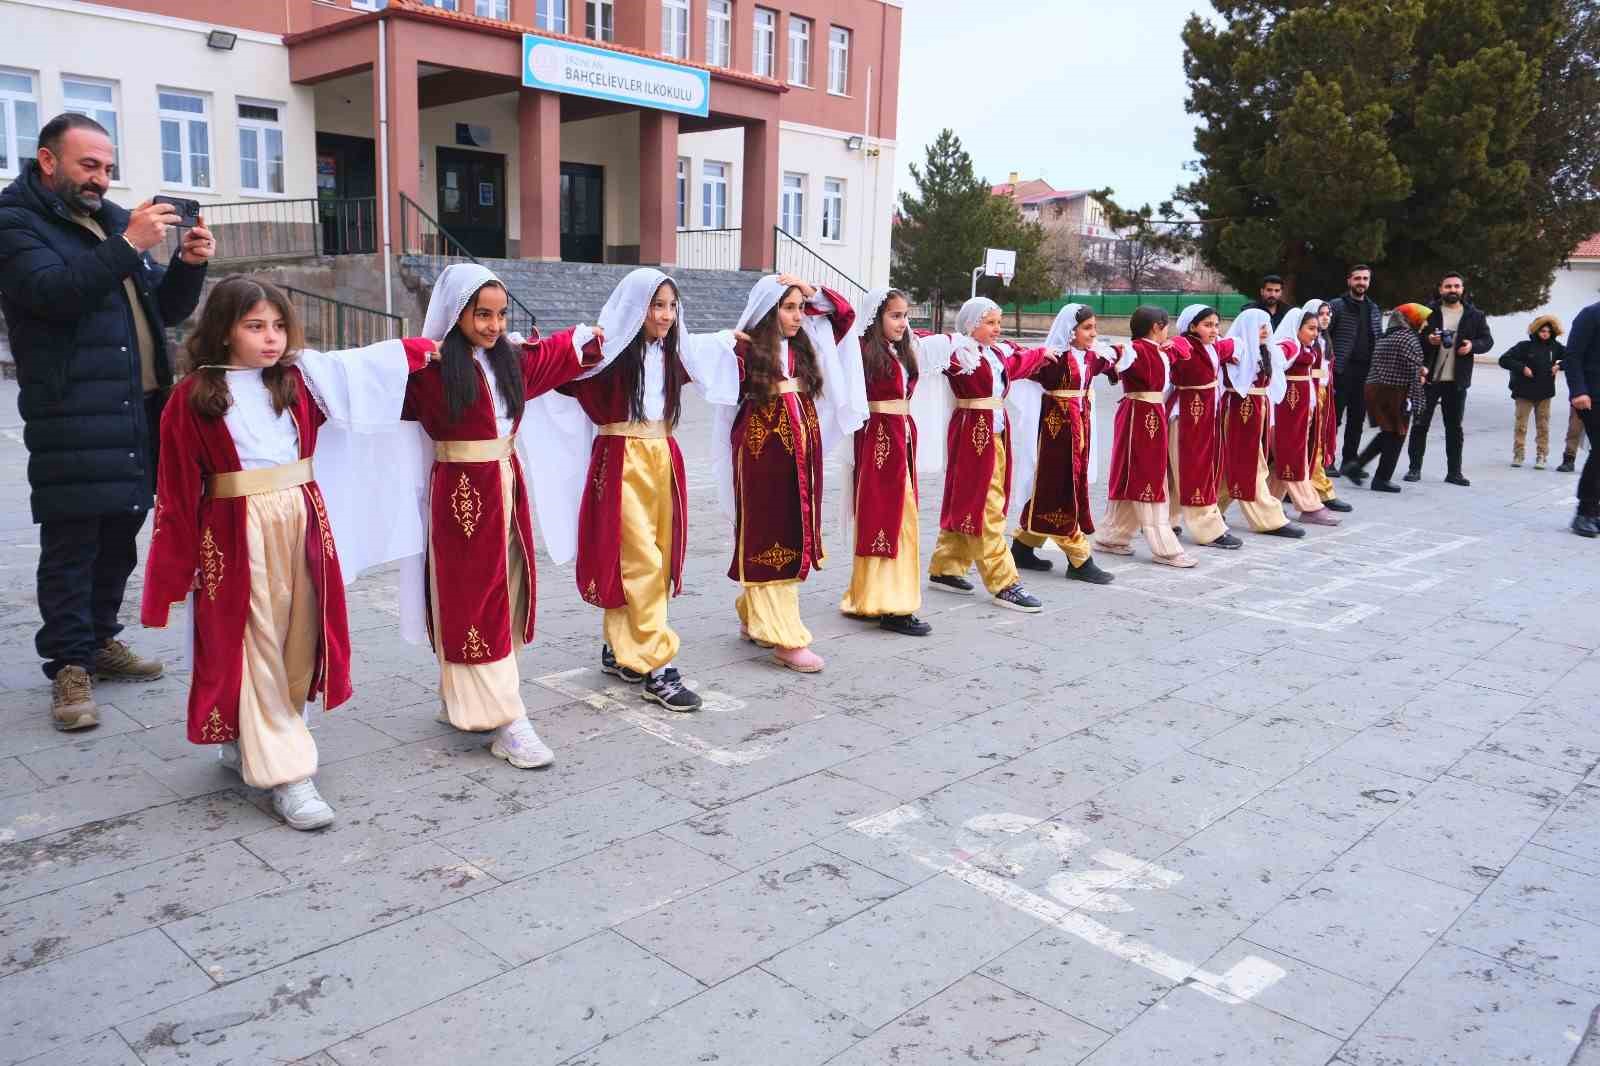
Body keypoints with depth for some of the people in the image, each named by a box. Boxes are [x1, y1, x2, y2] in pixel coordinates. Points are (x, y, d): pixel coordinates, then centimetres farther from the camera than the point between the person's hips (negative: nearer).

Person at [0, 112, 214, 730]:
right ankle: (69, 666, 5)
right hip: (72, 418, -6)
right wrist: (128, 246, -21)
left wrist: (188, 265, 0)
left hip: (138, 410, 7)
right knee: (71, 544, -3)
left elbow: (168, 310, 18)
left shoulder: (113, 219, 19)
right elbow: (54, 293, -19)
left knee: (118, 537, 13)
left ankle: (101, 641, 26)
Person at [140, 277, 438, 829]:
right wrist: (179, 565, -3)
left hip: (303, 526, 5)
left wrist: (423, 348, 24)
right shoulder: (192, 397, -6)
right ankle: (285, 773, 4)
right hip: (236, 536, -5)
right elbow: (179, 487, -4)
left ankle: (251, 743, 30)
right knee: (257, 649, -1)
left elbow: (365, 364, 18)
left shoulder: (300, 375, 6)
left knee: (298, 642, 10)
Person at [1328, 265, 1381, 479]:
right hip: (1341, 371, -6)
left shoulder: (1374, 309, 17)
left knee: (1357, 418, 8)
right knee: (1334, 416, -4)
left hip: (1365, 372, 6)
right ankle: (1327, 460, 1)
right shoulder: (1336, 305, -1)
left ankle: (1349, 460, 15)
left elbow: (1378, 340, 20)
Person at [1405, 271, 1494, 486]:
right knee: (1420, 424, 1)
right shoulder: (1429, 313, 1)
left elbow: (1488, 341, 10)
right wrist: (1427, 339, -18)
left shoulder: (1475, 316, 7)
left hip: (1457, 381, 2)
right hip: (1429, 379, -2)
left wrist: (1473, 345, -10)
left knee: (1454, 427, 8)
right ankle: (1415, 468, 8)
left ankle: (1454, 471, 14)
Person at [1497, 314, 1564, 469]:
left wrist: (1559, 366, -6)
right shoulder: (1525, 346, -6)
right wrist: (1522, 368, -17)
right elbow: (1504, 360, -9)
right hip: (1524, 392, -2)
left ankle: (1541, 456, 10)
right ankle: (1518, 455, 8)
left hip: (1544, 394, 2)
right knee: (1520, 425, 0)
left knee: (1543, 426, 5)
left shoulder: (1555, 347, 3)